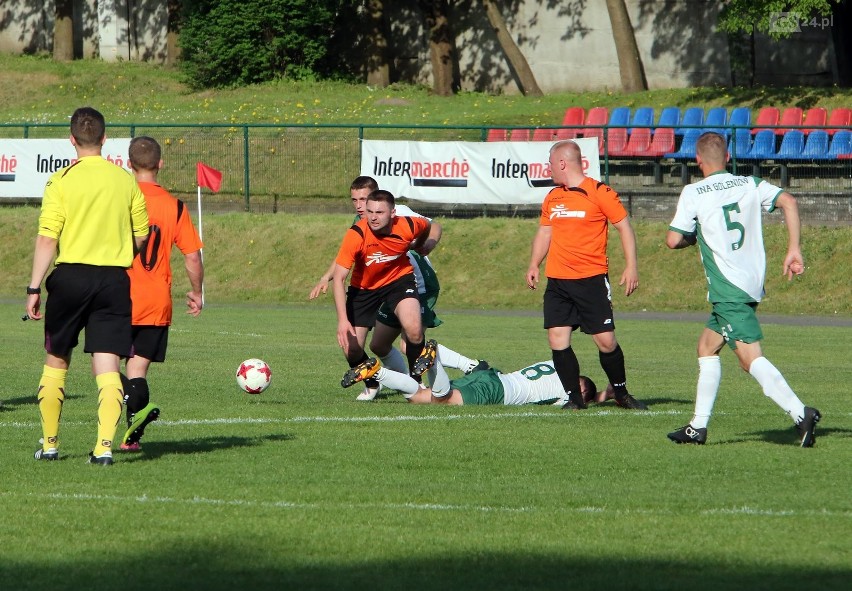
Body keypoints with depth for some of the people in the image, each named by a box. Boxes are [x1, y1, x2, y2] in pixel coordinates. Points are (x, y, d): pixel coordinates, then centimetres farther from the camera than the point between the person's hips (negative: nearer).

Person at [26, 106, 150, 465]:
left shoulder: (62, 180, -7)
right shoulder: (126, 181, 3)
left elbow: (47, 238, -11)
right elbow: (141, 237, 9)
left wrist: (34, 288, -7)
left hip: (71, 275, -2)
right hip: (114, 279, 2)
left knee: (56, 361, 14)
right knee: (107, 366, 0)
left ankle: (49, 443, 20)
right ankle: (105, 445, -12)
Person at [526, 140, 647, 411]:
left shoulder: (600, 192, -6)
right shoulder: (552, 197, 13)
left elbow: (624, 227, -4)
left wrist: (631, 266, -12)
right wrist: (534, 265, 11)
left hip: (592, 279, -5)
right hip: (557, 281, 5)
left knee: (606, 341, -4)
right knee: (557, 339, -6)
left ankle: (621, 394, 16)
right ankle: (575, 399, 4)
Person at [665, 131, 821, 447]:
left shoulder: (693, 193, -3)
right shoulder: (750, 185, 10)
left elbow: (673, 240, -4)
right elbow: (788, 201, -4)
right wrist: (794, 249, -4)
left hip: (728, 288, -7)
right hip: (753, 284, 7)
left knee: (751, 358, -15)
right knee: (707, 346, 20)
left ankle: (800, 412, -32)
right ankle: (698, 427, 21)